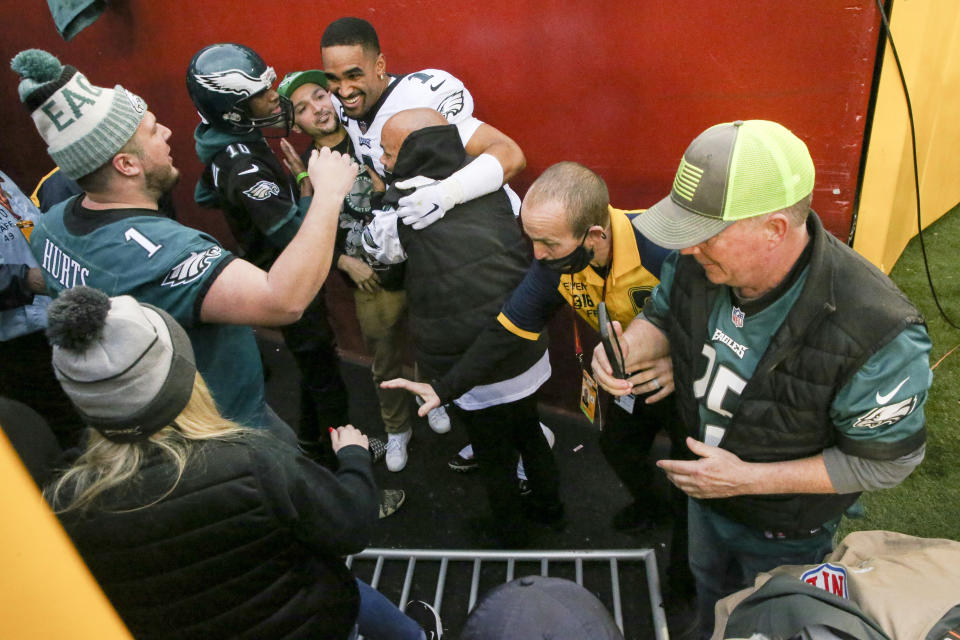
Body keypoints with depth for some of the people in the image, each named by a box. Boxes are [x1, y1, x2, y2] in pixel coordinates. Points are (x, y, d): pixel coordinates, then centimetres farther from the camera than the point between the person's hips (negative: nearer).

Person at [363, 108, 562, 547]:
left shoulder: (400, 218, -19)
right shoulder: (493, 189, -6)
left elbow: (368, 245, 4)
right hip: (528, 356, 5)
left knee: (493, 454, 20)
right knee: (528, 432, 29)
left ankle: (510, 531, 44)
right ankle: (548, 506, 51)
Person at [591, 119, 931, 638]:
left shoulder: (875, 331, -40)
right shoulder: (698, 260, -26)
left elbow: (885, 461, -25)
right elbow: (661, 314, -3)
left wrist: (748, 478, -30)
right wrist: (629, 350, -26)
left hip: (786, 535, -5)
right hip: (704, 496, 5)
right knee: (710, 592, 36)